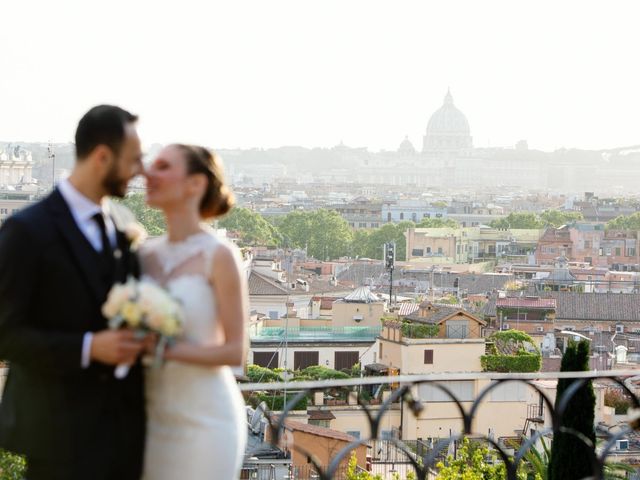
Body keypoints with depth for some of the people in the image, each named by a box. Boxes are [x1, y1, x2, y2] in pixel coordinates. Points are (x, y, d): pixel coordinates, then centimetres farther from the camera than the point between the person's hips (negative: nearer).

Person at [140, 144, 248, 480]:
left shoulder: (219, 256, -8)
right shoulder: (147, 254, 7)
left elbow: (235, 351, -10)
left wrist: (168, 350, -20)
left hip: (205, 418, -5)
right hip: (154, 414, 5)